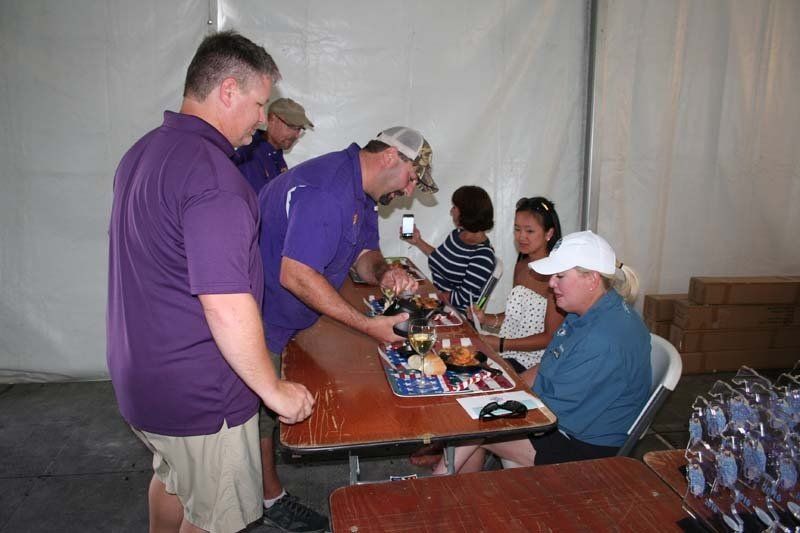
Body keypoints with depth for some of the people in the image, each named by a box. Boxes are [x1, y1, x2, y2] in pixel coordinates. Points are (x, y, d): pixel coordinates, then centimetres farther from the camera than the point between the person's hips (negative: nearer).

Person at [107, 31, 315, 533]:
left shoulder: (143, 152, 6)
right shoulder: (211, 171, -26)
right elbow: (227, 307, -31)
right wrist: (274, 390, -17)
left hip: (141, 374, 9)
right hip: (198, 395, -9)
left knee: (171, 478, 30)